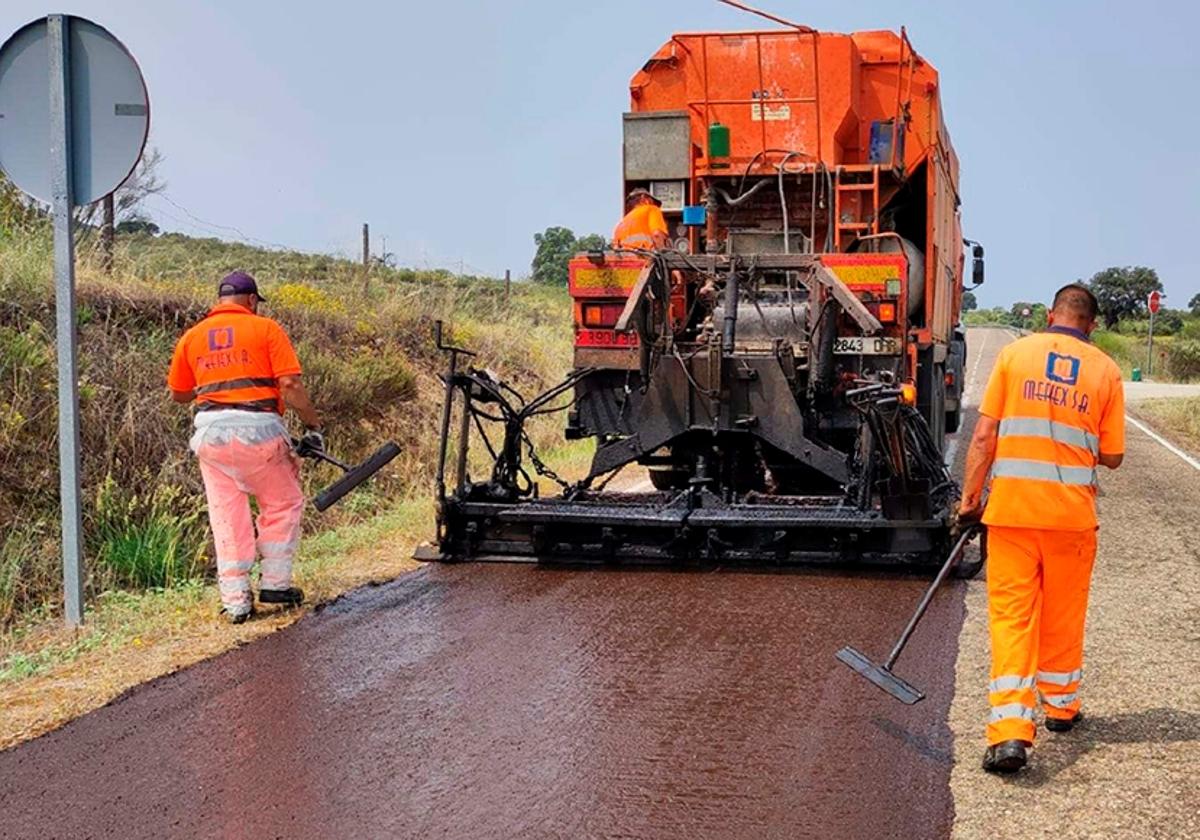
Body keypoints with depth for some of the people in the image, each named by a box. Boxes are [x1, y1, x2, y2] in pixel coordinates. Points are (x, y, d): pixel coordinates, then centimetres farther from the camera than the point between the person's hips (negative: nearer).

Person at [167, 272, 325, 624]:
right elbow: (290, 385, -7)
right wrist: (313, 426, 0)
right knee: (283, 504, 15)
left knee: (227, 516, 9)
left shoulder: (191, 337, 13)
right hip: (258, 427, -3)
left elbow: (178, 393, 20)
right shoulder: (265, 329, 2)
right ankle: (275, 582, 15)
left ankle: (235, 600, 10)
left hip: (211, 430, 3)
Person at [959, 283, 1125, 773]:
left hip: (1011, 508, -1)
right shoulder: (1106, 371, 1)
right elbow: (1111, 456, 2)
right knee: (1063, 616, 18)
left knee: (1011, 615, -1)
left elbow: (984, 436, -4)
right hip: (1072, 512, 1)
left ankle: (1010, 730, -11)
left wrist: (970, 497, 2)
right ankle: (1060, 707, 35)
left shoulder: (1015, 353, 0)